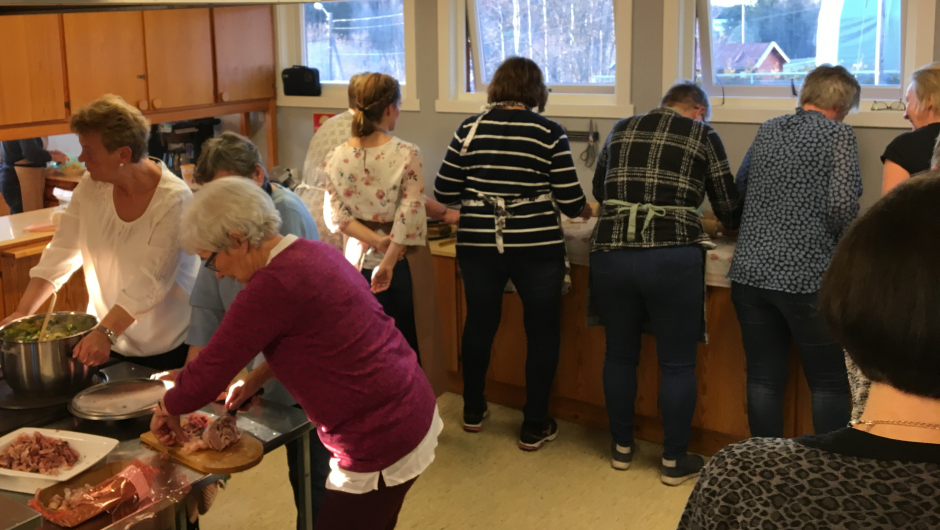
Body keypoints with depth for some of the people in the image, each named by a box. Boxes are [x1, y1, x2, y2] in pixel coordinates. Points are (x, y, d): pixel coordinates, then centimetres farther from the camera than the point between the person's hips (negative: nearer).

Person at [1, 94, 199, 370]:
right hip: (109, 341, 5)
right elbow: (61, 254, -2)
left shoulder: (174, 200, -22)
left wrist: (106, 332, -38)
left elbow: (151, 281, -28)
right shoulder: (90, 187, -5)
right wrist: (22, 312, -11)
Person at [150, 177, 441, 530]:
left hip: (382, 445, -9)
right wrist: (255, 381, 16)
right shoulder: (312, 253, 6)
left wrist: (167, 409, 3)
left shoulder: (275, 284, -22)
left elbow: (207, 376, -16)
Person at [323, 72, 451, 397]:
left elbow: (336, 215, -7)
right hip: (402, 262, -4)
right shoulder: (406, 154, -16)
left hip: (360, 261, 4)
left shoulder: (337, 158, -4)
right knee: (410, 344, 12)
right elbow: (409, 216, -20)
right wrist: (388, 263, -18)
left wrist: (375, 239, -12)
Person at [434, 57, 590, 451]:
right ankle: (534, 427, 17)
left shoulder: (470, 129, 0)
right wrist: (585, 210, 17)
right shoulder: (549, 133, -6)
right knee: (542, 331, 11)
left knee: (479, 324, 19)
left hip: (478, 244, 3)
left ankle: (473, 411, 34)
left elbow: (444, 193, 1)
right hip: (536, 247, -2)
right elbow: (570, 200, -6)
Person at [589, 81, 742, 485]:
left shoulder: (622, 129, 16)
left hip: (610, 252, 4)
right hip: (671, 258, -4)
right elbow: (729, 209, 9)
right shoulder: (702, 136, 6)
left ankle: (622, 448, 31)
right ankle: (674, 462, 19)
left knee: (620, 354, 18)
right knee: (677, 363, 9)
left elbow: (599, 189, 27)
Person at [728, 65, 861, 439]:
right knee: (829, 384, 8)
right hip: (807, 277, -5)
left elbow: (740, 188, 24)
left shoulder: (767, 131, 12)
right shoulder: (838, 134, -5)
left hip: (751, 271, 5)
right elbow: (843, 205, -16)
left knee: (764, 379, 11)